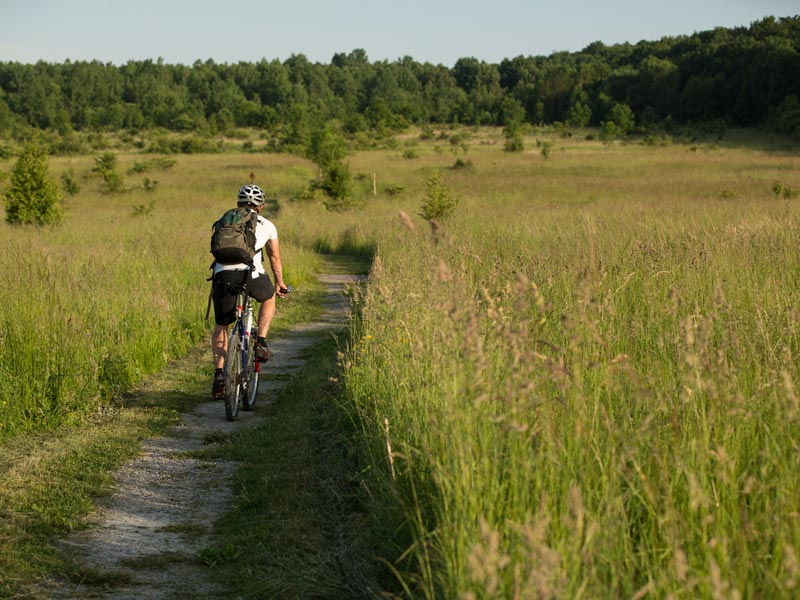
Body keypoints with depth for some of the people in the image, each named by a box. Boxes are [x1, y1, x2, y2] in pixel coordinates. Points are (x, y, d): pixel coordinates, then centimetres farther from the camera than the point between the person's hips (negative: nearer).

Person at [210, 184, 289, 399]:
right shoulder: (266, 225, 22)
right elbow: (275, 258, 33)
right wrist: (279, 283, 48)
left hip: (222, 275, 1)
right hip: (251, 273, -1)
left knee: (221, 326, 17)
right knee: (268, 299, 33)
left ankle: (219, 374, 6)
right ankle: (261, 343, 19)